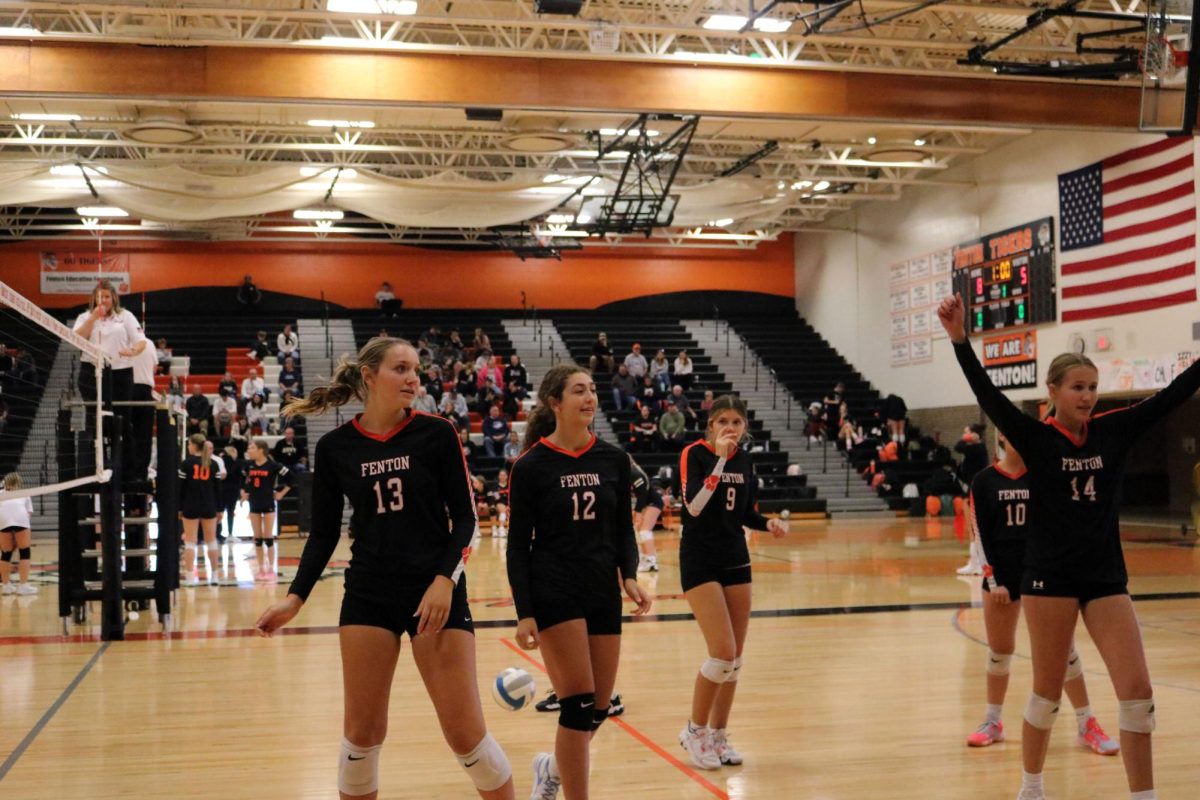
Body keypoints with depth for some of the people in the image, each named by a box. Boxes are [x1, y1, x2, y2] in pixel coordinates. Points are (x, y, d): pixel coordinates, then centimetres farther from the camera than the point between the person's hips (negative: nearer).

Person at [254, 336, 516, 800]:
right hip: (367, 596, 2)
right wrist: (296, 597, -3)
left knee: (465, 731, -3)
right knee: (361, 730, 6)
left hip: (435, 591, -2)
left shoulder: (436, 435, -4)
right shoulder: (334, 448, 0)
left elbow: (464, 517, -3)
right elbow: (324, 533, 7)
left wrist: (445, 580, -17)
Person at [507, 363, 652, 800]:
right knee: (579, 705, -8)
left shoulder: (614, 459, 4)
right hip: (554, 593, -4)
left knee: (599, 709, 8)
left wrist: (629, 576, -8)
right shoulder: (531, 466, -7)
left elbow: (623, 528, 10)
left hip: (603, 592, 5)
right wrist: (524, 613, -11)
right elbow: (519, 546, -5)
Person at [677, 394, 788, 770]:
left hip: (736, 559, 6)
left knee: (735, 658, 6)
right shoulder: (694, 454, -11)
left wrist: (769, 523, -3)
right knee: (723, 652, -12)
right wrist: (719, 459, -28)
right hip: (700, 561, -6)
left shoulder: (745, 460, 7)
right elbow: (694, 506, -25)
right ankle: (694, 731, 7)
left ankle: (717, 734, 19)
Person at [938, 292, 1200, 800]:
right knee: (1048, 694, 7)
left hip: (1106, 575, 4)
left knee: (1138, 691, -3)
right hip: (1051, 575, -3)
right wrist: (959, 338, -31)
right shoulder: (1036, 438, -6)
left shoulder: (1114, 431, 4)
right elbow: (988, 396, -19)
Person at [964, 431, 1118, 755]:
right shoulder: (984, 481, -2)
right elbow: (980, 535, -4)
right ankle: (993, 722, 24)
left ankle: (1087, 725, 10)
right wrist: (993, 581, -8)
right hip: (1002, 575, 0)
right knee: (999, 651, 8)